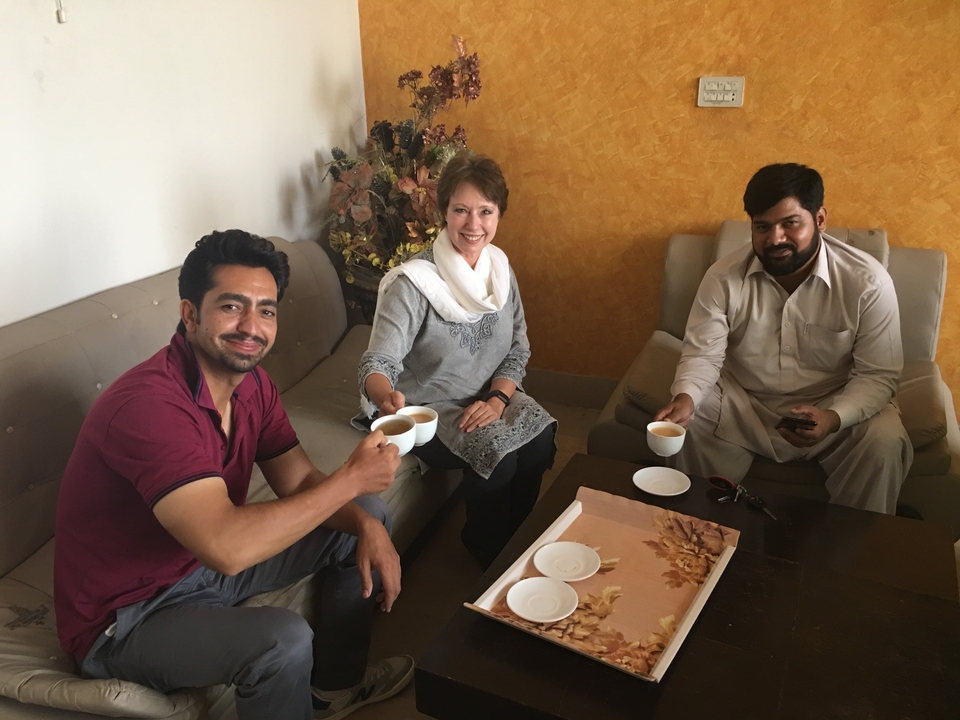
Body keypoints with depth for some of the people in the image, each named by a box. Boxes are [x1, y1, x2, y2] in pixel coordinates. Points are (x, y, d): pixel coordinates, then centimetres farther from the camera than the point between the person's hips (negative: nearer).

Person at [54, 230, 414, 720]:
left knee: (368, 516, 6)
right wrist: (351, 477, -32)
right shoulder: (148, 404, -33)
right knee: (285, 640, -33)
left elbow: (298, 481, -1)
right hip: (125, 619, -8)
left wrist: (367, 526, -20)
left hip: (206, 563, 9)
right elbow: (226, 546, -42)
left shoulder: (251, 382, -6)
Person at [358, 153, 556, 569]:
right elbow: (378, 362, -28)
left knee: (539, 439, -21)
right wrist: (386, 396, -51)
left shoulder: (500, 269, -2)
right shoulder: (411, 283, -21)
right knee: (497, 453, -27)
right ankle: (487, 558, 2)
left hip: (486, 398, 5)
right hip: (425, 408, -5)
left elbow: (518, 349, 3)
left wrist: (497, 399, -15)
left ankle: (516, 541, 4)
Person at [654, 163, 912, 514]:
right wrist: (684, 398, -35)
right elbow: (703, 354, -13)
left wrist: (834, 418, -34)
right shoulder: (724, 277, -14)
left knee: (885, 443, -27)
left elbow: (877, 375, -14)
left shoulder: (868, 282, -17)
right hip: (743, 404, 1)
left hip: (833, 407, -1)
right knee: (684, 425, -21)